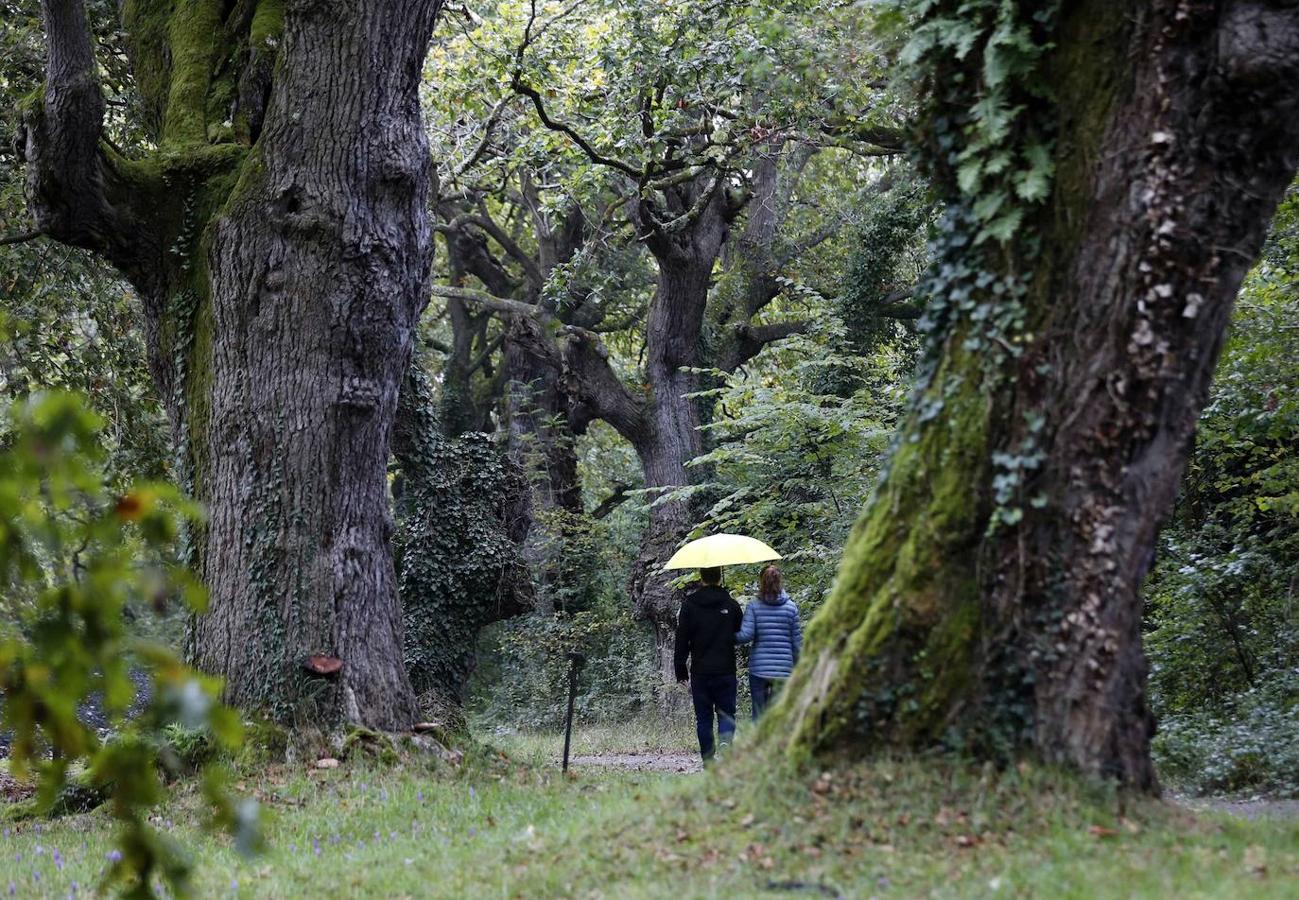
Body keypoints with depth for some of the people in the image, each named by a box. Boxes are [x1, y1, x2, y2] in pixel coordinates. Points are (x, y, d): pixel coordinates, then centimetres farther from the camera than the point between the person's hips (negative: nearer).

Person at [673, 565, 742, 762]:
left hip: (700, 672, 0)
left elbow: (681, 642, 0)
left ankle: (708, 759, 7)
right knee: (726, 713, 6)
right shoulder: (731, 604, 0)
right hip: (726, 671, 0)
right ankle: (725, 743, -21)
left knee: (703, 717, 7)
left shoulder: (689, 605, -1)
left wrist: (681, 671, 6)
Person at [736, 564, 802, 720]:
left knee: (759, 715, 6)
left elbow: (746, 635, -12)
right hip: (784, 670, 1)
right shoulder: (791, 607, 3)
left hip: (759, 669, -1)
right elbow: (797, 642, 6)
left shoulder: (753, 606, -3)